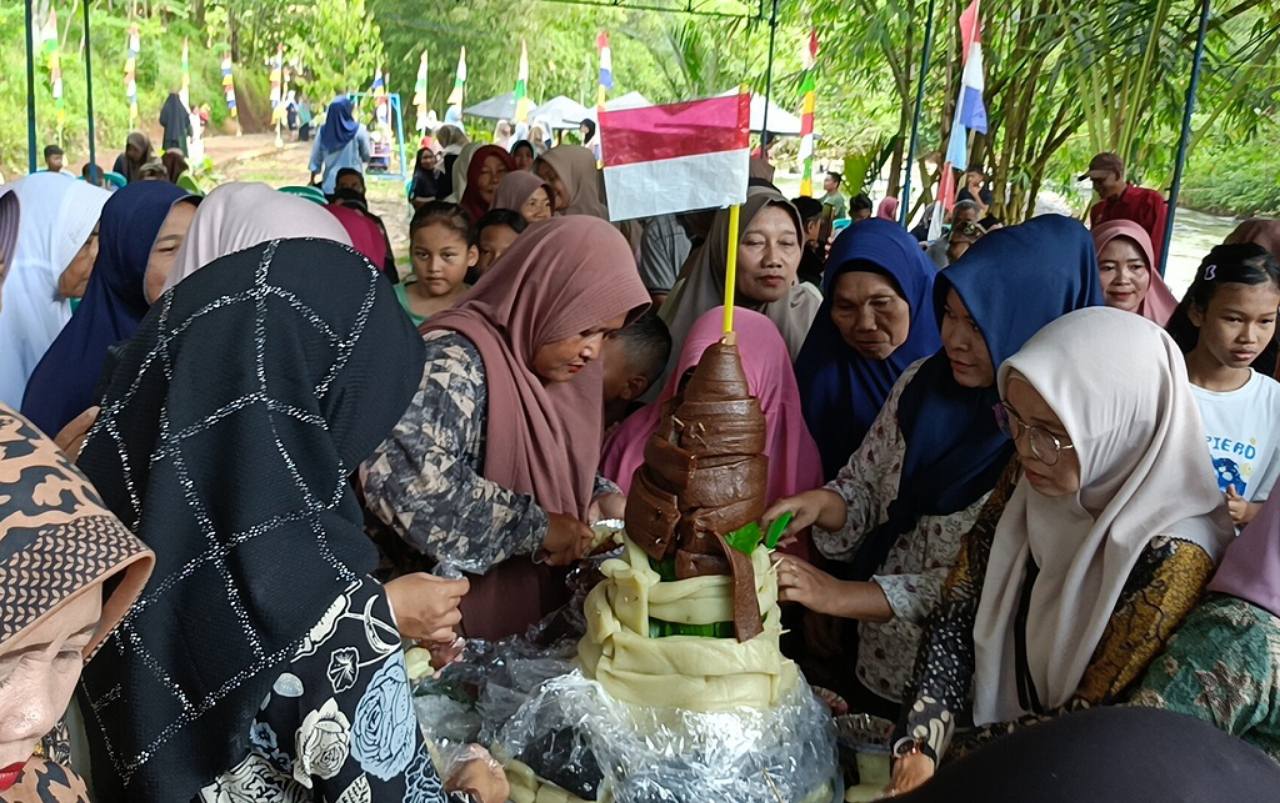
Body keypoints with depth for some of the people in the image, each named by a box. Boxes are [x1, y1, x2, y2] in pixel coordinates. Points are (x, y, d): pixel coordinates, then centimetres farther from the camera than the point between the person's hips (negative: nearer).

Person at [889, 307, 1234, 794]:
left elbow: (1086, 728, -18)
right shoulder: (1030, 480, -9)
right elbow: (958, 612, -7)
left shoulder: (1172, 558, -25)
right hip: (990, 725, 4)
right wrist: (919, 749, -16)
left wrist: (945, 752, -14)